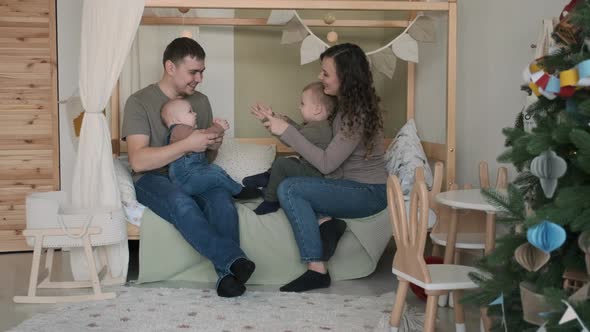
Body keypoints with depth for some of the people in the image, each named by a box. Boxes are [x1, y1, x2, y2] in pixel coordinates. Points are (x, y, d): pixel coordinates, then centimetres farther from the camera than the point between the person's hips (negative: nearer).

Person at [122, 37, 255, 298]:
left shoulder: (201, 101, 13)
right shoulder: (139, 102, -5)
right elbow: (138, 161, -17)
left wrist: (213, 145, -2)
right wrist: (187, 144, -22)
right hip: (153, 179, -4)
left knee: (222, 199, -32)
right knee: (181, 203, -39)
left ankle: (227, 273, -38)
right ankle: (234, 260, -44)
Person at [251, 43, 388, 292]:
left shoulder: (358, 115, -21)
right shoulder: (345, 105, 7)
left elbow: (326, 164, -23)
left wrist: (286, 131, -21)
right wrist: (276, 122, 4)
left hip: (370, 193, -9)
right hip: (354, 185, 10)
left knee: (288, 189, -21)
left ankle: (317, 270, -19)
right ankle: (326, 222, -6)